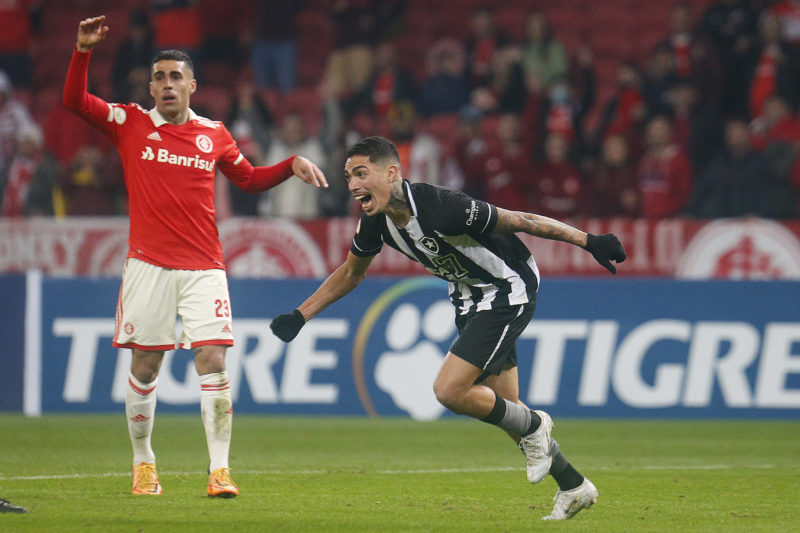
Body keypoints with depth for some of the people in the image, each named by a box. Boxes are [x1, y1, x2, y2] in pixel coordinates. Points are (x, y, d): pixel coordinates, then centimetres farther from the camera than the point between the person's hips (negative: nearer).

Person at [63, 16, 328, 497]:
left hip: (204, 267, 1)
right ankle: (143, 463, 19)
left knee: (213, 362, -10)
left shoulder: (214, 133, 10)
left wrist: (293, 164, 7)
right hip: (148, 266, -1)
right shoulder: (132, 124, 4)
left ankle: (220, 470, -10)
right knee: (144, 368, 3)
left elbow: (250, 179, 22)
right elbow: (75, 101, -3)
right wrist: (84, 51, -16)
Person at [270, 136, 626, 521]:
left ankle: (533, 426, 7)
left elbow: (519, 221, -25)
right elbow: (351, 272, 11)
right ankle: (573, 488, 29)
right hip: (469, 298, 8)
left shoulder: (440, 207, -33)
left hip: (508, 293, -8)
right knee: (503, 409, 12)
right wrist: (300, 316, 7)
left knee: (449, 391, -18)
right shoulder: (375, 222, -9)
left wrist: (588, 241, -21)